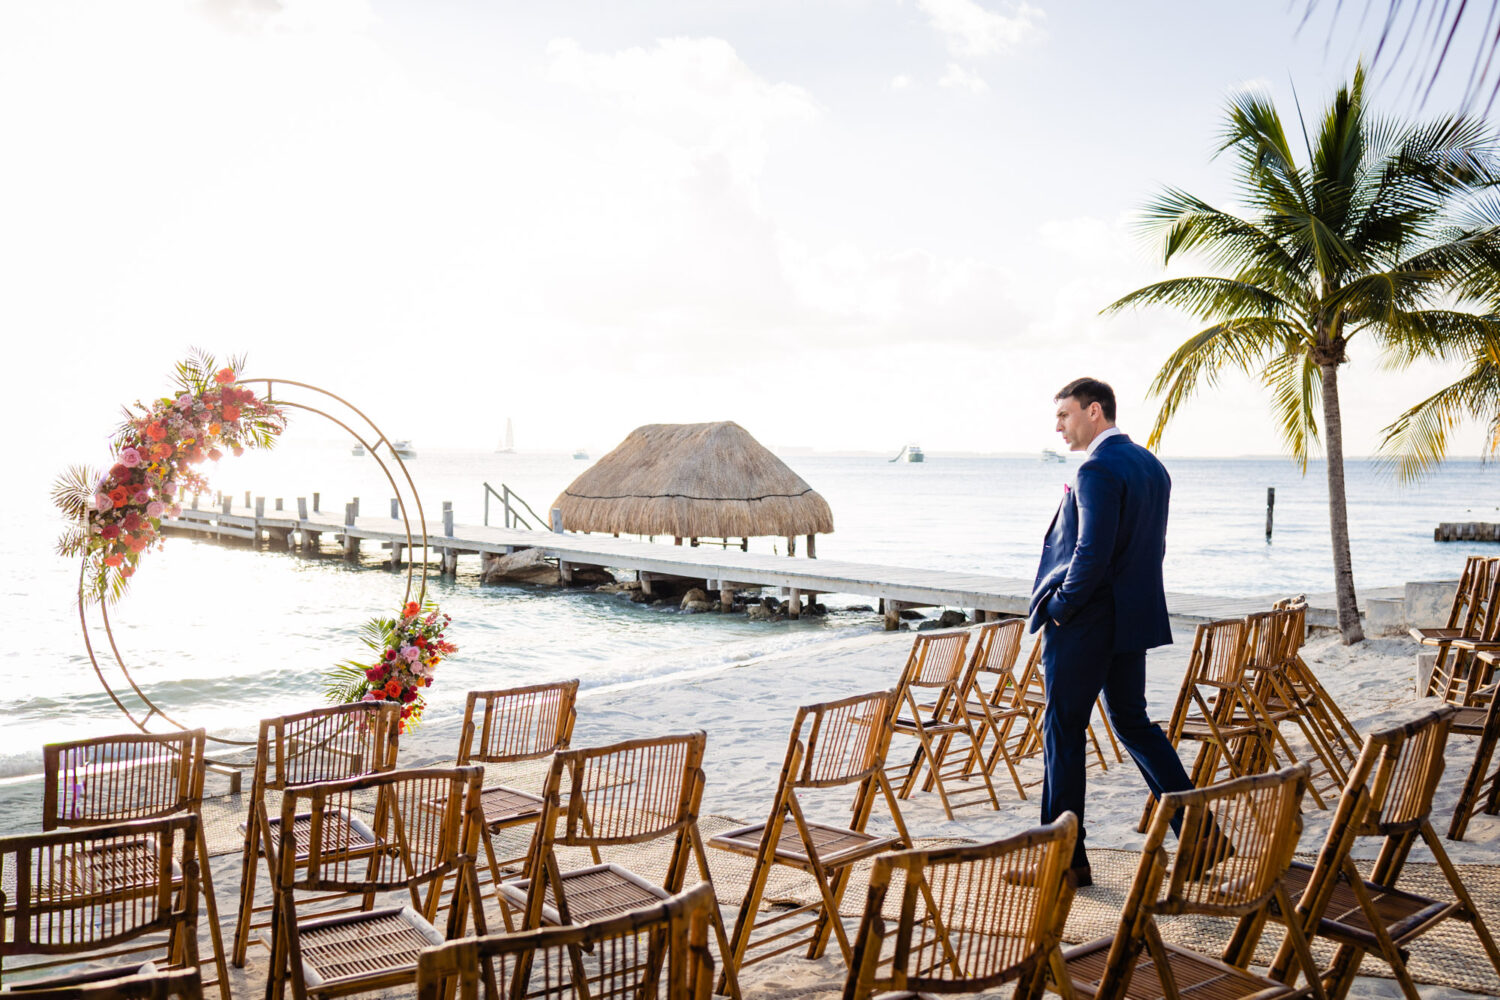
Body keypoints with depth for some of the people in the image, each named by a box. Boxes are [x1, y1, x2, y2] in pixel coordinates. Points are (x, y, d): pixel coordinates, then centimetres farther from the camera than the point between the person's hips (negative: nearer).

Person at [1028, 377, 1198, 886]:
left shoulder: (1098, 470, -18)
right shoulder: (1150, 466, 12)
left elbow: (1093, 555, -25)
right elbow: (1151, 547, 16)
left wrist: (1059, 607, -13)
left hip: (1085, 621, -9)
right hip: (1134, 616, 9)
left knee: (1063, 731, 2)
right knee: (1132, 721, 19)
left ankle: (1066, 858, 10)